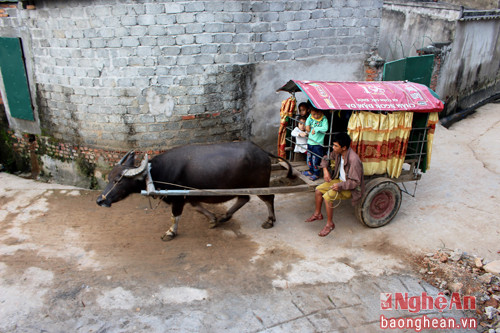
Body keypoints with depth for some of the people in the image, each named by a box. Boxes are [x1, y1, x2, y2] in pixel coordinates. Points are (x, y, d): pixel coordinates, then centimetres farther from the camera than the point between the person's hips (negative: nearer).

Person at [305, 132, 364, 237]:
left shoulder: (353, 160, -31)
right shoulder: (337, 152, -7)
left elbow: (355, 182, -27)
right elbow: (326, 158, 14)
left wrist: (340, 186, -38)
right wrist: (325, 170, -3)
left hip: (350, 188, -8)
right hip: (339, 180, 8)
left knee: (327, 196, -25)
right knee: (318, 190, 1)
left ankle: (330, 224, -7)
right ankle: (317, 214, 22)